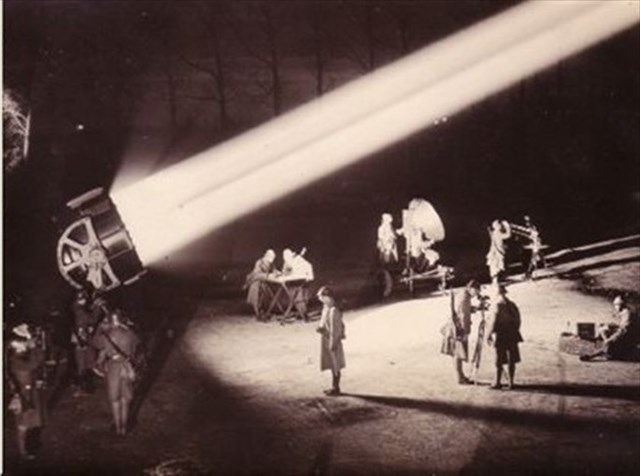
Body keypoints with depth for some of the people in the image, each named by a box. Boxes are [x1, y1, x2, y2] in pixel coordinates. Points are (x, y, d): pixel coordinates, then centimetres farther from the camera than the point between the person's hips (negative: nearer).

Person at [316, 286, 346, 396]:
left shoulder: (333, 311, -23)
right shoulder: (326, 308, 7)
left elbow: (334, 329, -22)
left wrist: (332, 344, -20)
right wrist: (321, 328, 4)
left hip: (332, 341, -10)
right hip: (326, 340, 10)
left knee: (335, 366, 2)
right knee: (333, 366, 17)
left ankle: (336, 388, 11)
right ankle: (334, 387, 27)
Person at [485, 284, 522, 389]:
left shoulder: (495, 306, -11)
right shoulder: (512, 305, 4)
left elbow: (492, 322, -12)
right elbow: (517, 320, 8)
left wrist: (488, 336, -5)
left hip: (500, 336, -4)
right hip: (512, 335, 4)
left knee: (499, 360, 4)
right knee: (511, 360, 9)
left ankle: (498, 382, 9)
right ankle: (510, 382, 13)